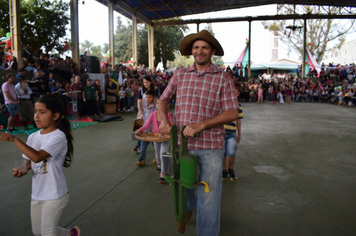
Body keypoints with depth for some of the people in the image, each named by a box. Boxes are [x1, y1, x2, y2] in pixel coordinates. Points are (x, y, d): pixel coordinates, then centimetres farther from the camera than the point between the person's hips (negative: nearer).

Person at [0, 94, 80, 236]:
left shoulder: (58, 137, -22)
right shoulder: (33, 137, 0)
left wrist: (14, 138, -32)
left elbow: (37, 157, -34)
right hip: (36, 194, 8)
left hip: (54, 195, -8)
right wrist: (22, 170, -14)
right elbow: (29, 161, 8)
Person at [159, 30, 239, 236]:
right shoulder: (180, 75, 5)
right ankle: (189, 206, 61)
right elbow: (164, 99, 15)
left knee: (209, 200, 3)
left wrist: (201, 125, -20)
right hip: (181, 143, 4)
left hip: (211, 146, -3)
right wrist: (165, 120, -5)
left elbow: (233, 113, -10)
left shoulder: (223, 77, -4)